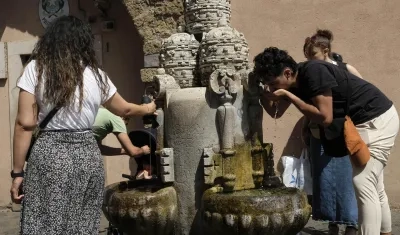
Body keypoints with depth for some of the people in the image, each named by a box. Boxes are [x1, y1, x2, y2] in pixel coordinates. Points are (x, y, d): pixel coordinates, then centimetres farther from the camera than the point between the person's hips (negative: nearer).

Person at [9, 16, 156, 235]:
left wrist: (18, 172, -1)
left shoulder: (35, 69, -1)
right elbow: (124, 110, 21)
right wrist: (148, 109, 41)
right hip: (87, 155, 3)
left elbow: (25, 124, -6)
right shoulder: (96, 75, 6)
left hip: (48, 154, -2)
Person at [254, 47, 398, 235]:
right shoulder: (293, 81, -2)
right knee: (373, 187, 18)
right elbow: (276, 112, 9)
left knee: (363, 183, -14)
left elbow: (325, 118, -31)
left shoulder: (313, 72, -28)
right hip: (365, 121, 10)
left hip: (377, 119, -10)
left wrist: (288, 95, -27)